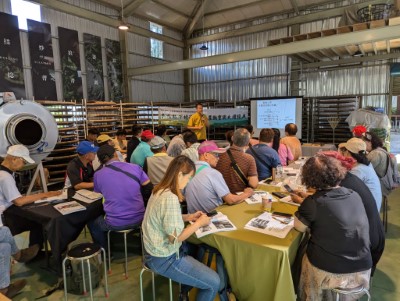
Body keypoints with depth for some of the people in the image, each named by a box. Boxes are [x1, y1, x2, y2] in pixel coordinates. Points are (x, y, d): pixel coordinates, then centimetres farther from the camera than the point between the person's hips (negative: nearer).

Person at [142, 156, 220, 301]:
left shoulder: (159, 190, 0)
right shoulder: (170, 198, -29)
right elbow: (175, 237, -25)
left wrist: (188, 217, 5)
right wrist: (199, 223, -13)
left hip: (156, 250, 10)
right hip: (164, 258, -10)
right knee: (214, 282, -4)